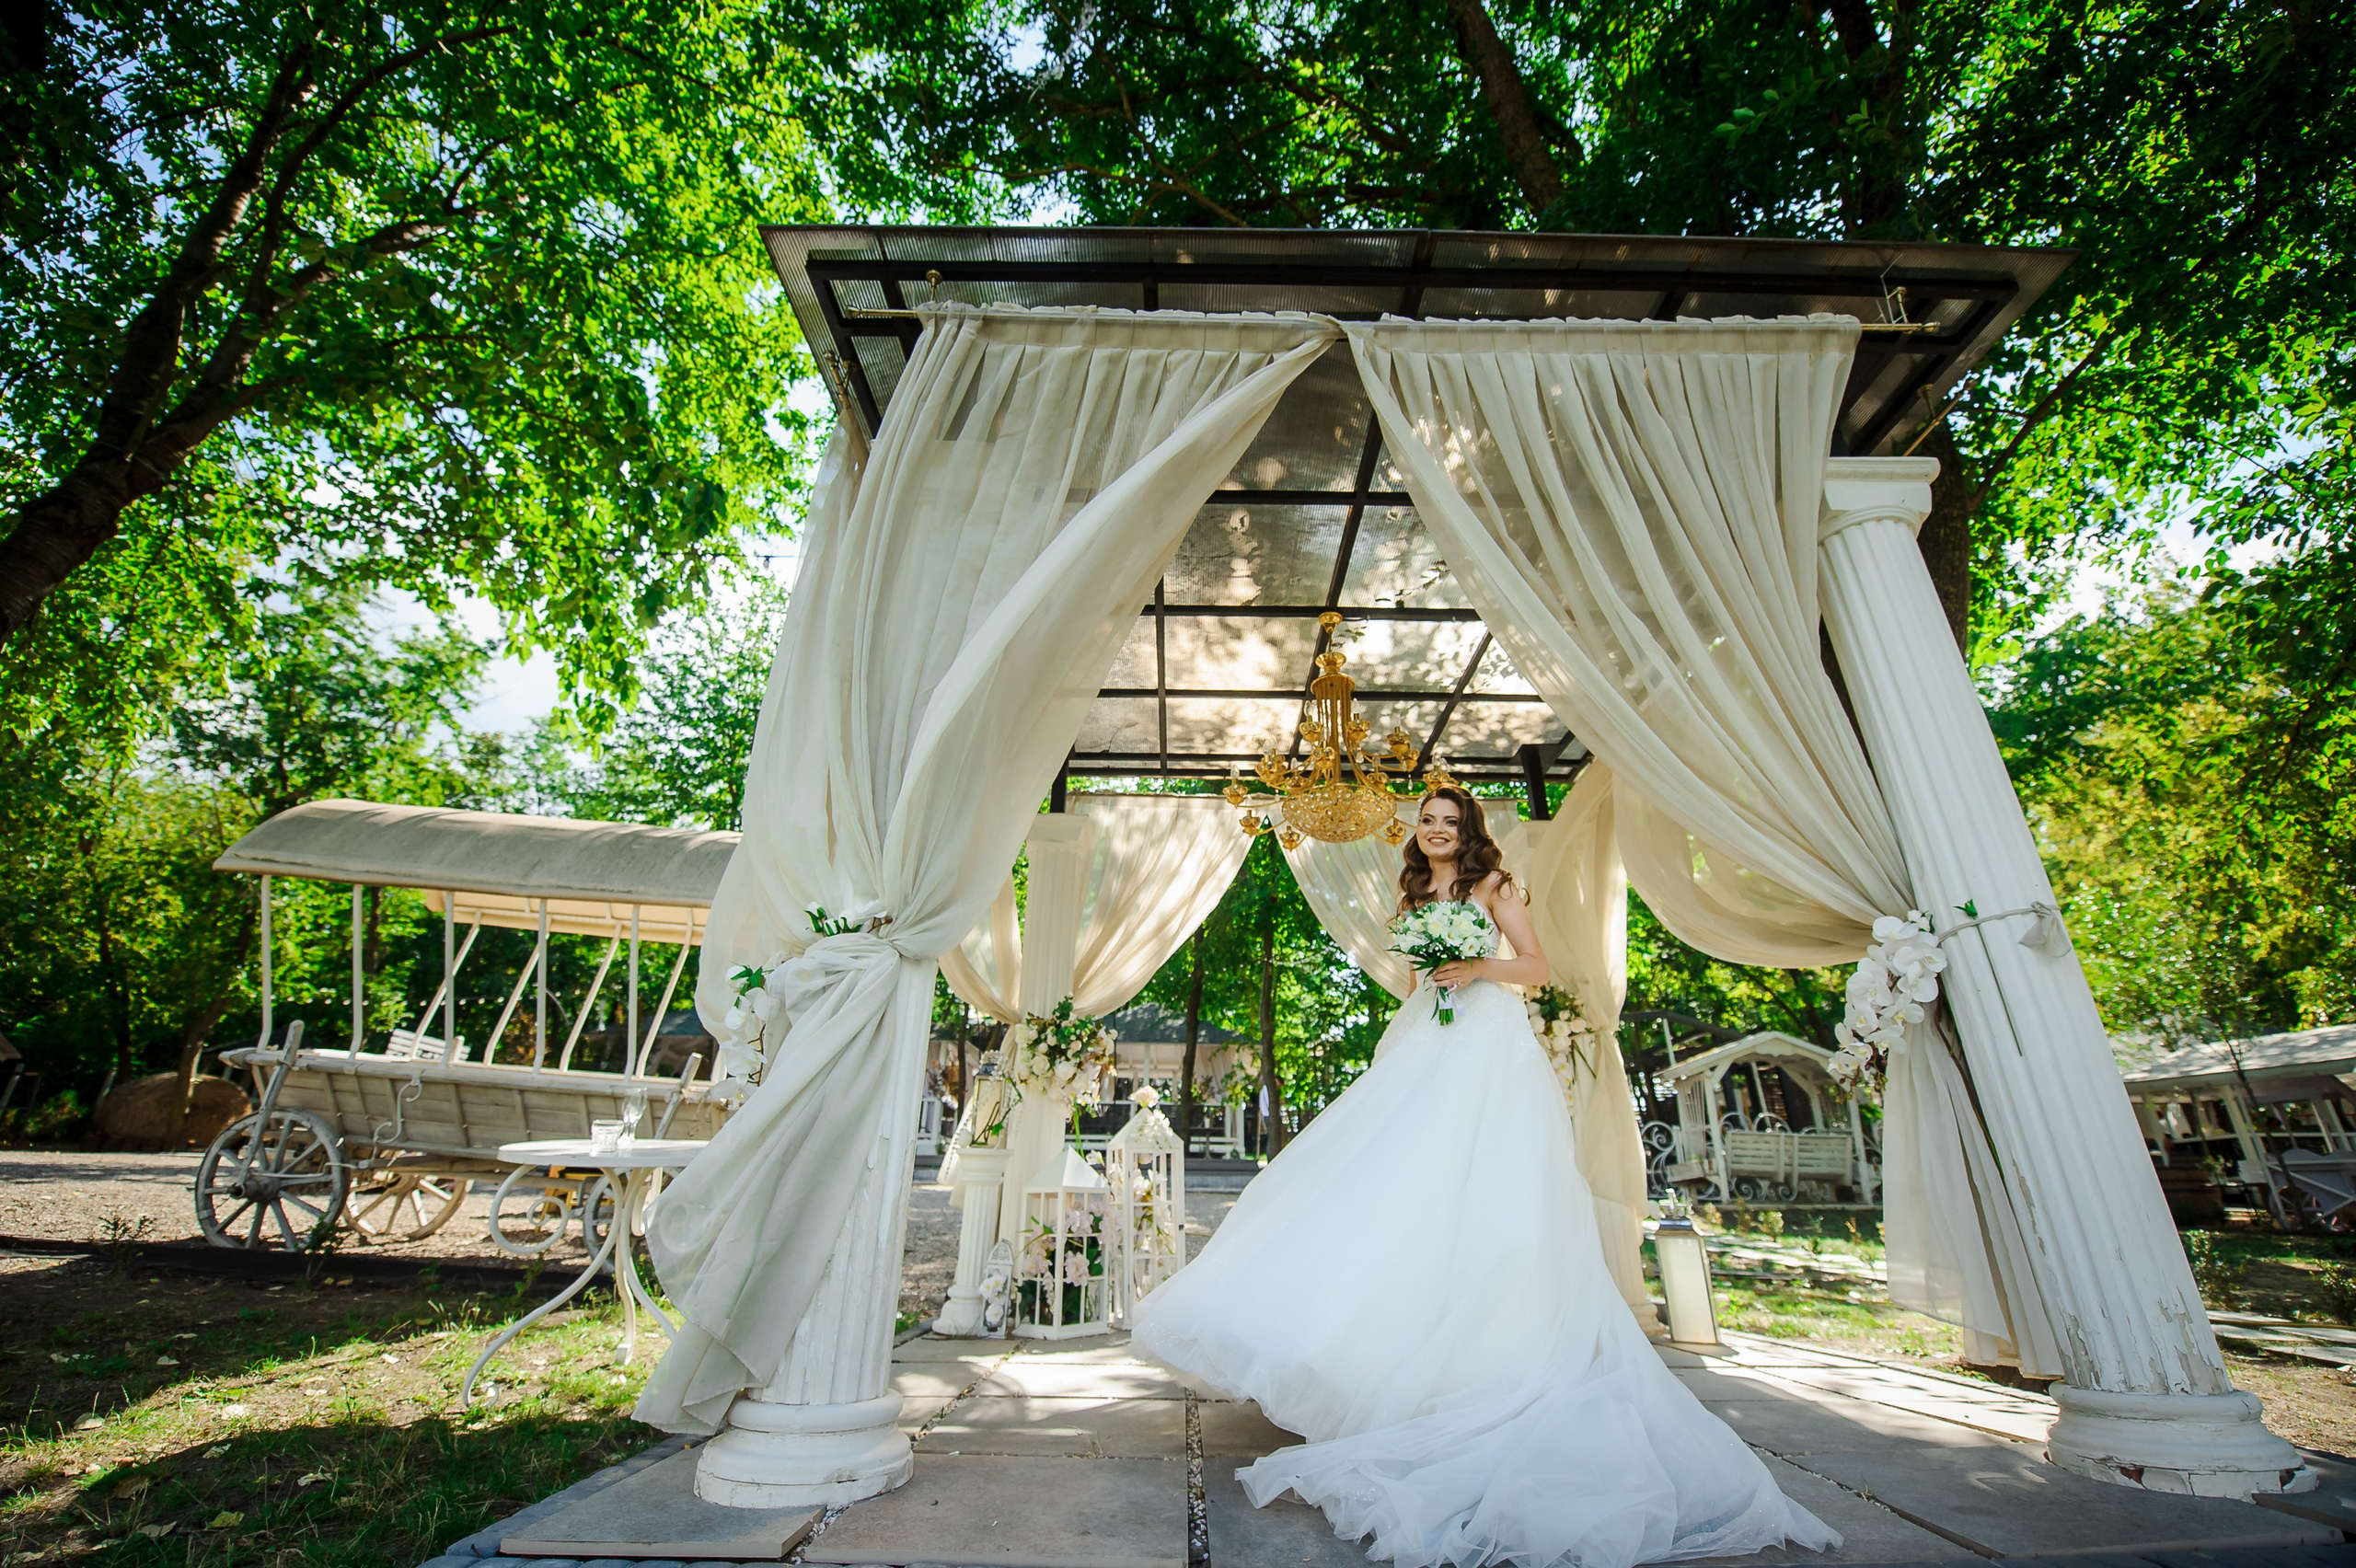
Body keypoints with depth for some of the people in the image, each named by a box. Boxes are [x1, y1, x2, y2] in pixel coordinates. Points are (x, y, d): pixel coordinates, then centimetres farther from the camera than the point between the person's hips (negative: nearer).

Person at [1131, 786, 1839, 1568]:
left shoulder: (1493, 885, 6)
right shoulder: (1415, 899, 21)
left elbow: (1537, 967, 1)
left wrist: (1480, 968, -15)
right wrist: (1395, 1052, 13)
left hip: (1487, 1049, -5)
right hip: (1424, 1052, 6)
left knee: (1480, 1195, -13)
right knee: (1403, 1182, -4)